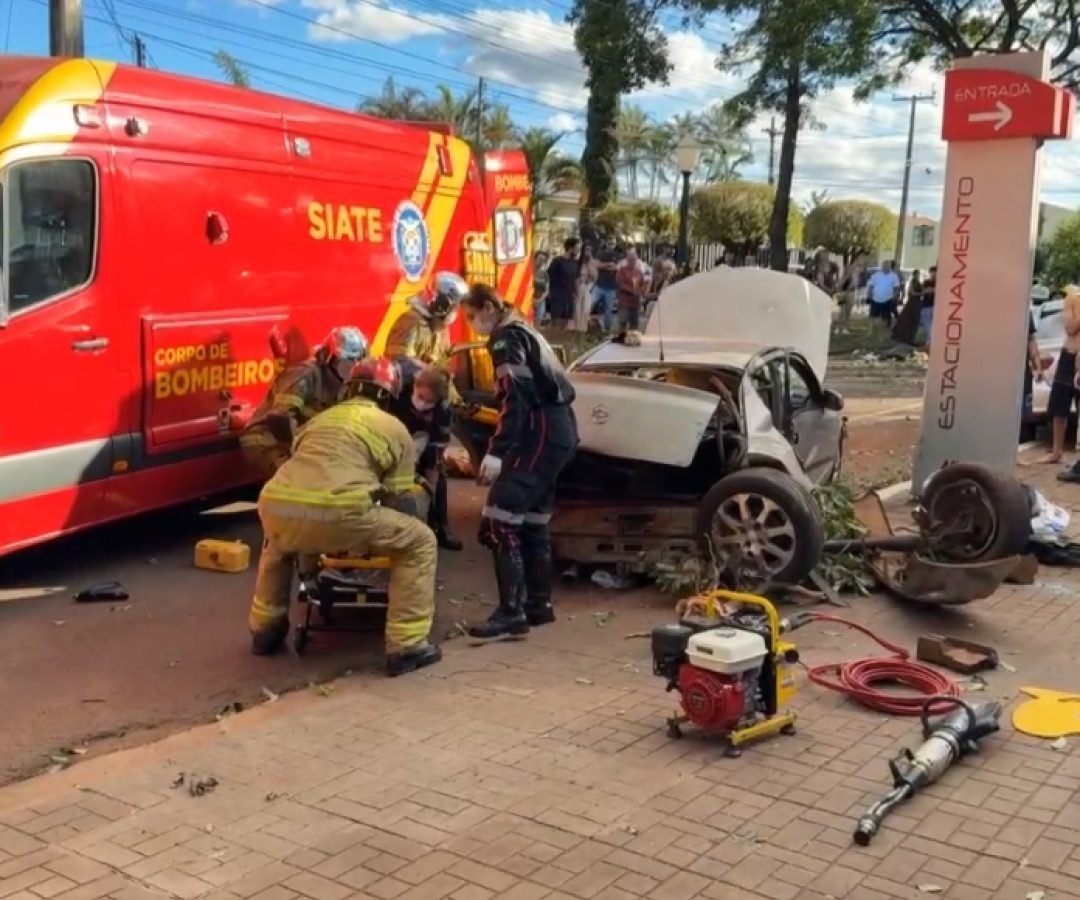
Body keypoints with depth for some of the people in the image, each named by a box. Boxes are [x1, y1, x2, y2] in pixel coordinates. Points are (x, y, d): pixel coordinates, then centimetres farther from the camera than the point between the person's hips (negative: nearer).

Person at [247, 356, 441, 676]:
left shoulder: (320, 419, 36)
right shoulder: (395, 430, 21)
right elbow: (400, 502, 21)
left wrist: (308, 543, 60)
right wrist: (383, 541, 40)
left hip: (276, 508, 6)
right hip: (336, 513, -5)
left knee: (277, 544, 43)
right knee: (420, 543, 13)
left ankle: (265, 631, 45)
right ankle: (406, 647, 10)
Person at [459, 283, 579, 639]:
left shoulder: (506, 339, -8)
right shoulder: (522, 331, 21)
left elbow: (515, 400, -20)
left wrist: (496, 451, -26)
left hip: (542, 435, -11)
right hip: (557, 432, 11)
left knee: (498, 523, -13)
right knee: (532, 522, 17)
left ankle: (511, 612, -15)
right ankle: (539, 604, 24)